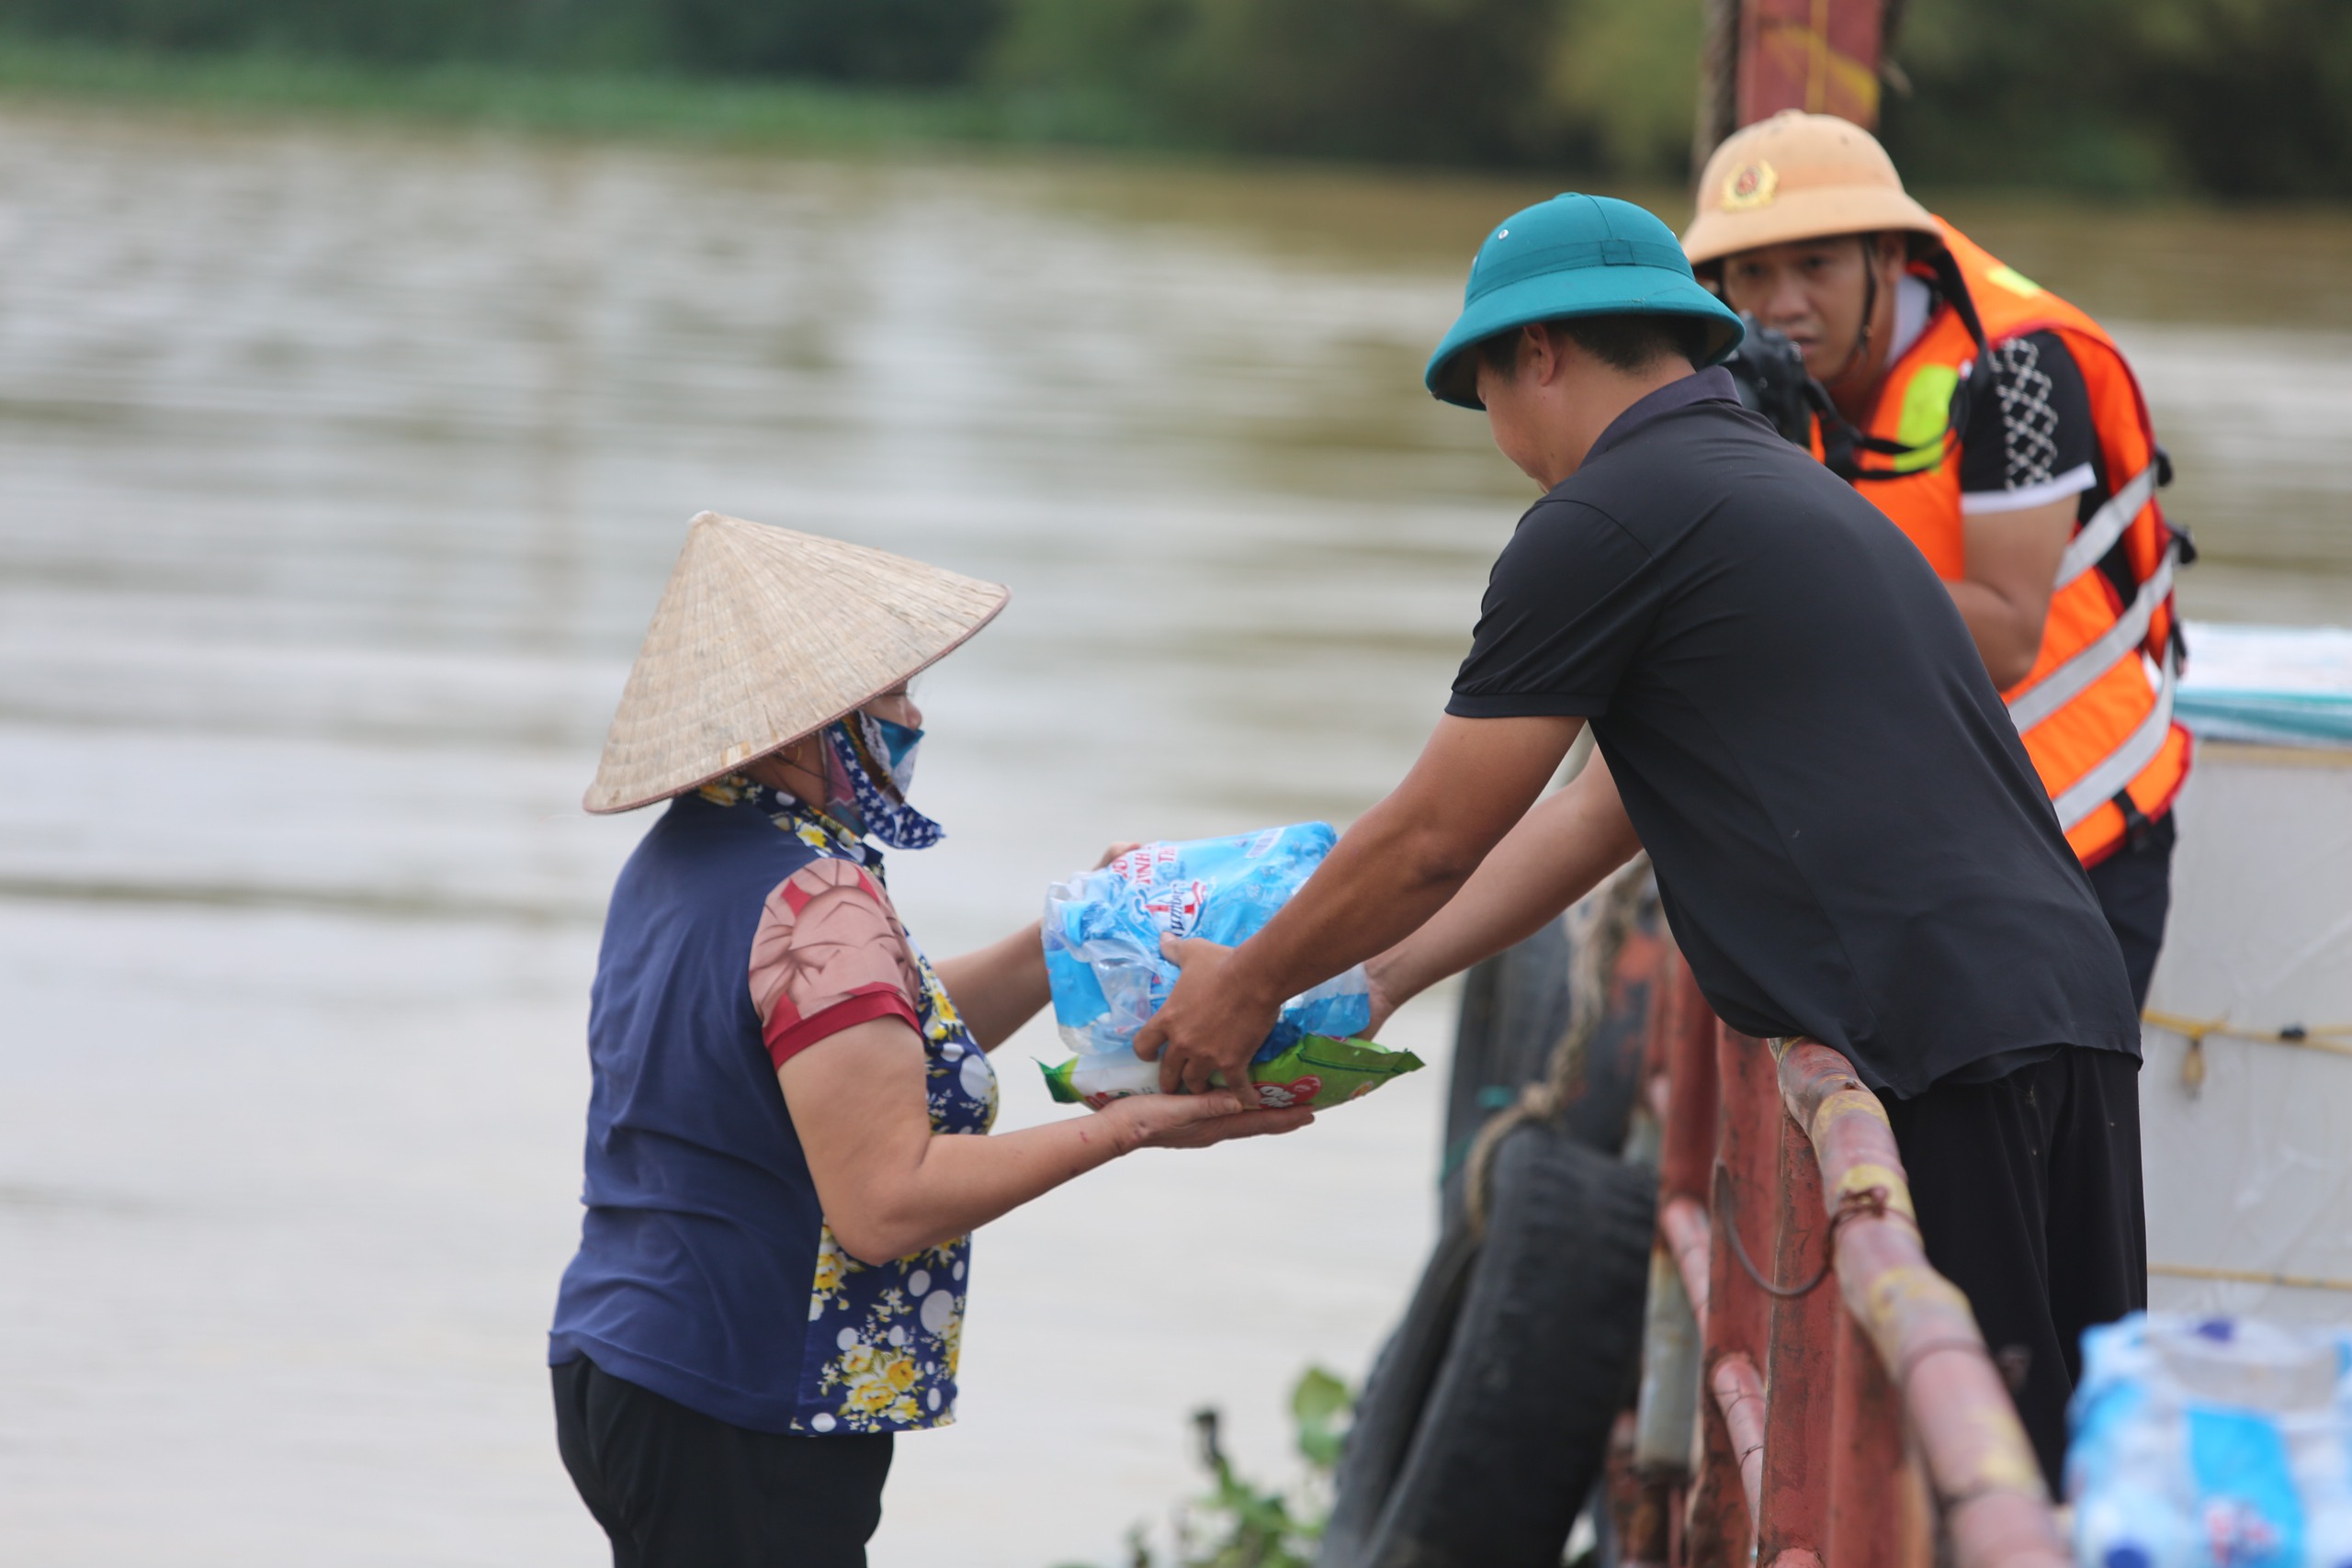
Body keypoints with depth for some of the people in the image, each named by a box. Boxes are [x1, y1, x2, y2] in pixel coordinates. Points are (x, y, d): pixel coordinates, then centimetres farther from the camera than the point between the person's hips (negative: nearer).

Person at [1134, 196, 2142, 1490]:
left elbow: (1432, 842, 4)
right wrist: (1369, 986, 38)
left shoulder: (1602, 522, -2)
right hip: (2064, 1005, 9)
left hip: (1945, 1042, -9)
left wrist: (1247, 990, 21)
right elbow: (1595, 819, 35)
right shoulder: (1788, 493, 29)